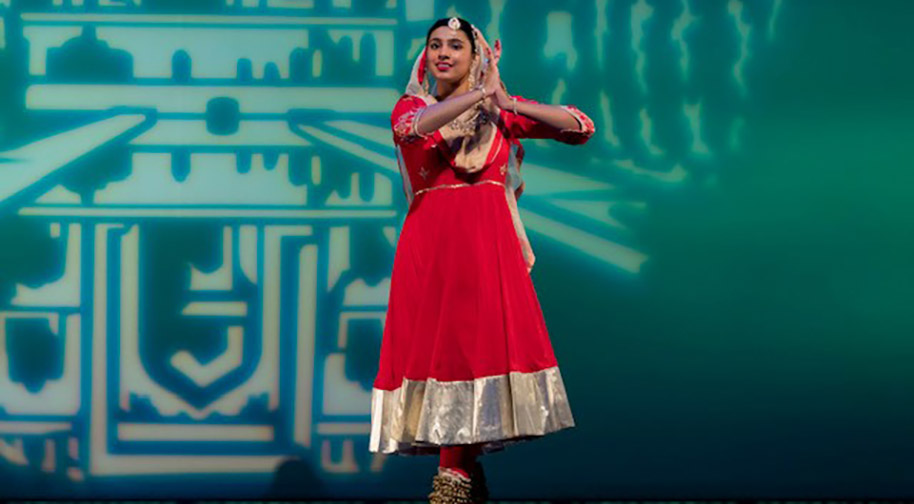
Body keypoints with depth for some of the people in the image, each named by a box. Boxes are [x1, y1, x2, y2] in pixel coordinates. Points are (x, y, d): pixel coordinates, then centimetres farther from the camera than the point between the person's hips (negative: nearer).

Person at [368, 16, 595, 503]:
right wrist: (478, 96, -14)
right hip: (428, 243, 1)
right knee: (434, 347, -2)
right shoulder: (411, 105, 11)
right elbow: (413, 127, -16)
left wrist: (508, 104, -5)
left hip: (489, 243, -1)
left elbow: (580, 128, 3)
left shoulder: (501, 111, 11)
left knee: (477, 342, -10)